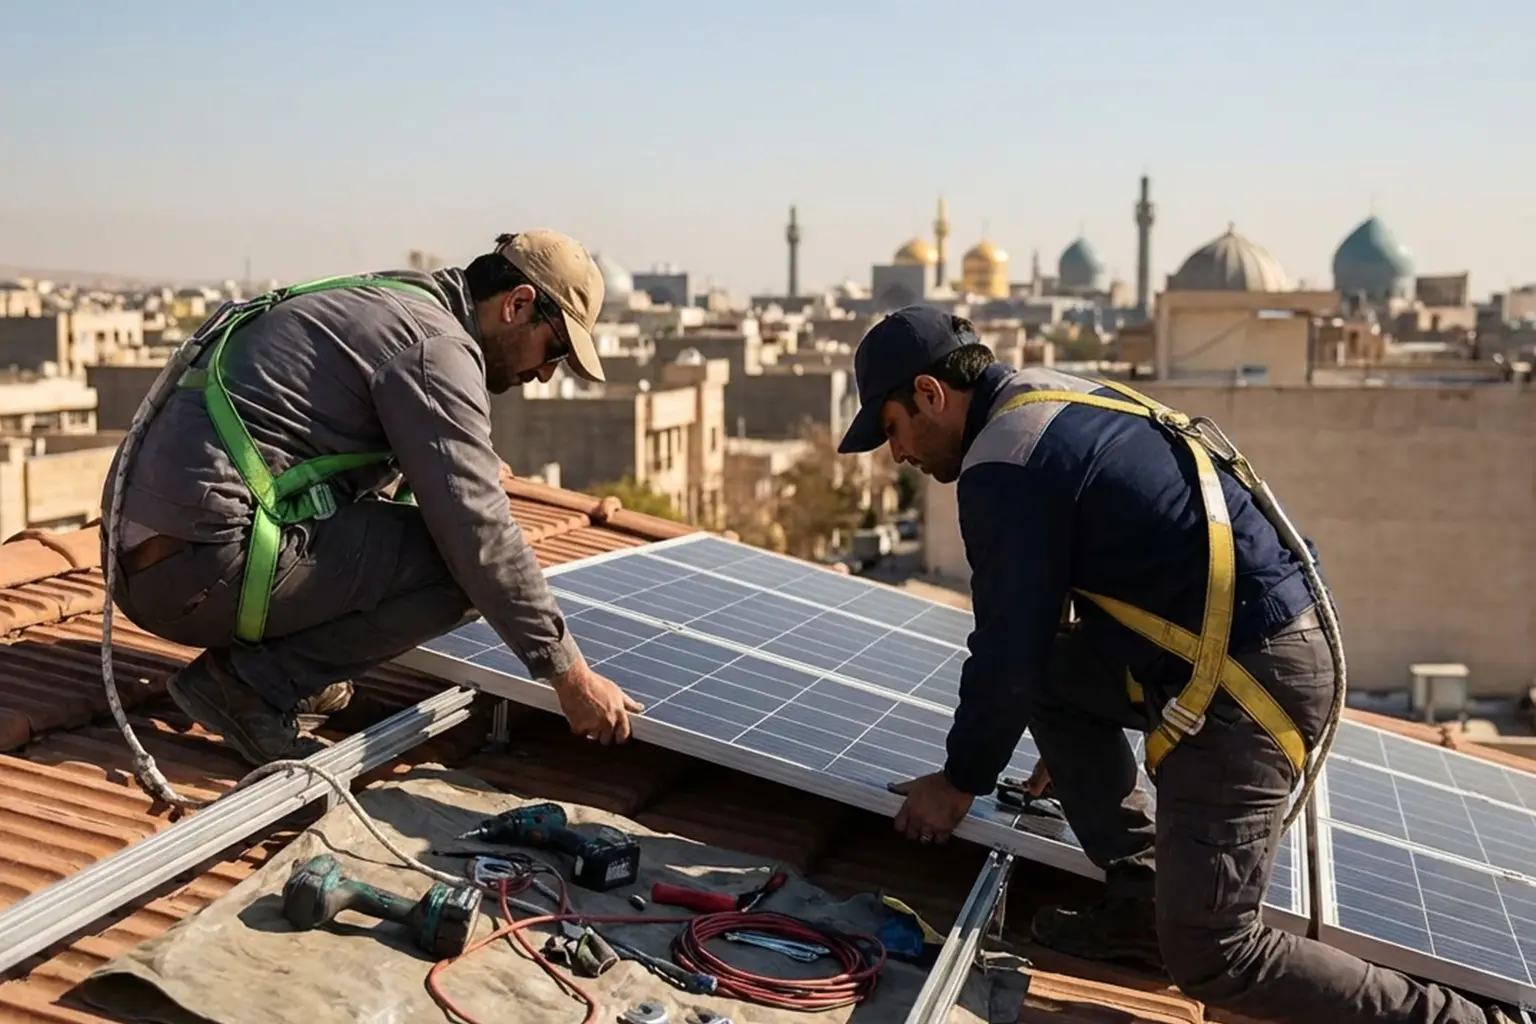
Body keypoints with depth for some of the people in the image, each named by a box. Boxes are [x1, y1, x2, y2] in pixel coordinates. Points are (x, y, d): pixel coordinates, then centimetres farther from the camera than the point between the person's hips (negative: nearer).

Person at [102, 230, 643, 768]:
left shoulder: (377, 305, 20)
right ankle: (251, 684, -5)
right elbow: (477, 531, -14)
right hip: (201, 570, -10)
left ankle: (254, 649, 13)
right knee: (460, 567, -11)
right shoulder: (435, 344, -9)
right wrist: (569, 673, -9)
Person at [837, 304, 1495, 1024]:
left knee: (1210, 956, -3)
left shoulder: (1004, 465, -14)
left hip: (1250, 682, -10)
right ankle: (1141, 905, 19)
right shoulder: (1058, 399, 16)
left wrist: (961, 782, 7)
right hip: (1274, 637, 10)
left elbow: (1008, 653, -10)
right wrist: (1073, 737, 35)